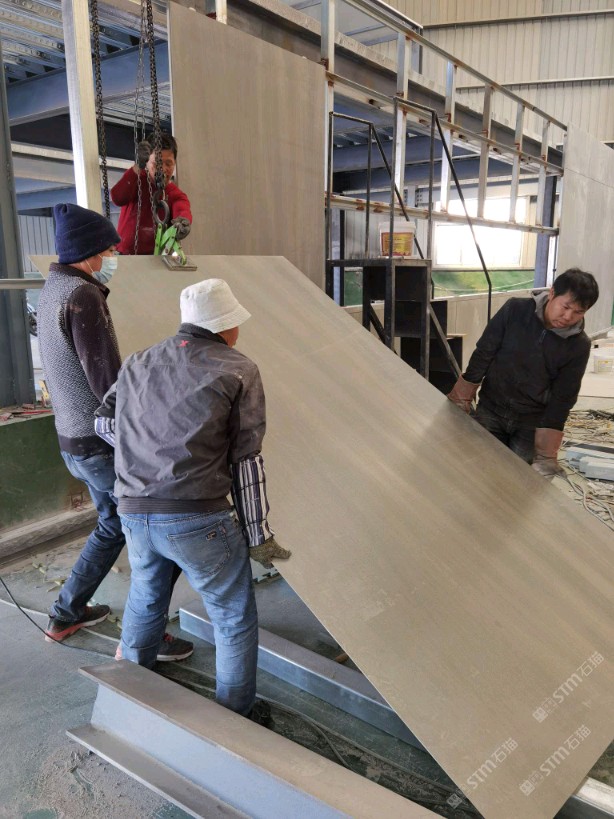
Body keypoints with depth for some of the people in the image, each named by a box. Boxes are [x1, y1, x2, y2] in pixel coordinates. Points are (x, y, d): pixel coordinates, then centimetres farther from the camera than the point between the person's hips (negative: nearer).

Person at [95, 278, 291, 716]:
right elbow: (246, 461, -6)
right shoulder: (239, 371, -3)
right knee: (236, 620, 14)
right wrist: (259, 536, 1)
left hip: (134, 515, 6)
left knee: (145, 603, 31)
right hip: (198, 520, -6)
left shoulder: (138, 363, 12)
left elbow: (104, 420, 19)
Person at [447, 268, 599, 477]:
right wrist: (461, 399, -2)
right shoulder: (515, 310, -13)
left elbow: (563, 398, -8)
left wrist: (546, 453, -11)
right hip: (490, 411, 0)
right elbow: (483, 355, -6)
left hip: (532, 422, 0)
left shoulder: (579, 346, -11)